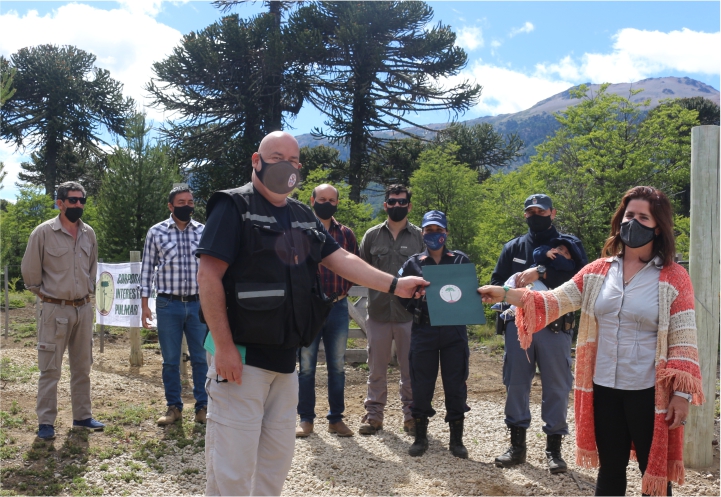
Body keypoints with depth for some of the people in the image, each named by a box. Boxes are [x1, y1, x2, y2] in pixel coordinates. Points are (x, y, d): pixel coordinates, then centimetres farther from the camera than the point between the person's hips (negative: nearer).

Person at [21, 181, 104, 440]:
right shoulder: (43, 232, -9)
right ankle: (45, 423, 8)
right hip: (56, 310, -5)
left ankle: (82, 416, 23)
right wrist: (46, 294, 2)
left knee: (82, 366, 12)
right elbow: (29, 271, -3)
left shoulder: (89, 234, 6)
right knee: (50, 369, 0)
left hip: (84, 309, 5)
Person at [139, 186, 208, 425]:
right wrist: (144, 304, 1)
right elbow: (147, 268, 4)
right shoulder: (156, 232, 1)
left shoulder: (203, 232, 5)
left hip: (198, 304, 1)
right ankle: (174, 407, 21)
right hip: (168, 305, -1)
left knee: (201, 358, 5)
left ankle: (203, 407, 16)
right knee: (170, 360, 8)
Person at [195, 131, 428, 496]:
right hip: (241, 354, -7)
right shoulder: (234, 207, -7)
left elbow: (341, 260, 14)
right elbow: (209, 276, -15)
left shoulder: (303, 216, 16)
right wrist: (223, 347, -20)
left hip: (285, 357, 8)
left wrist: (394, 285, 4)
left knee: (276, 459, 15)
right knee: (233, 465, -4)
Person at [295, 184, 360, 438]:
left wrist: (344, 290, 6)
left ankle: (336, 419, 19)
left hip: (338, 307, 3)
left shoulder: (346, 233, 9)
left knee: (337, 366, 9)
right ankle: (306, 419, 15)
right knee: (306, 366, 4)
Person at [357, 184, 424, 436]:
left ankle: (411, 414, 19)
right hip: (378, 311, 1)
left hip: (409, 312, -1)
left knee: (411, 366, 7)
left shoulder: (420, 236, 4)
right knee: (376, 366, 9)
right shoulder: (372, 235, 7)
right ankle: (374, 413, 20)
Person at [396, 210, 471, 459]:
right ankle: (420, 436, 18)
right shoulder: (413, 263, 8)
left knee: (455, 384, 4)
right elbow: (402, 294, 8)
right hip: (423, 331, 0)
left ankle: (456, 439, 16)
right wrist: (418, 309, -8)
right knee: (421, 384, 4)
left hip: (454, 331, 0)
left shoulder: (461, 260, 7)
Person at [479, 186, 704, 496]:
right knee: (610, 469, 18)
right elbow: (553, 301, -3)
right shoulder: (597, 271, 4)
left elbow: (683, 342, -8)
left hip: (649, 392, -3)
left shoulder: (673, 278, -6)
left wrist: (682, 394, -12)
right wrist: (505, 294, -16)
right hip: (604, 388, 4)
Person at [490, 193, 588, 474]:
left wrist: (541, 273, -23)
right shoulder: (513, 247, 13)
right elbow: (496, 283, 13)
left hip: (555, 327, -3)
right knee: (516, 384, 7)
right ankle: (517, 445, 19)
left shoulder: (569, 245, 3)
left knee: (556, 387, 3)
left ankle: (554, 448, 16)